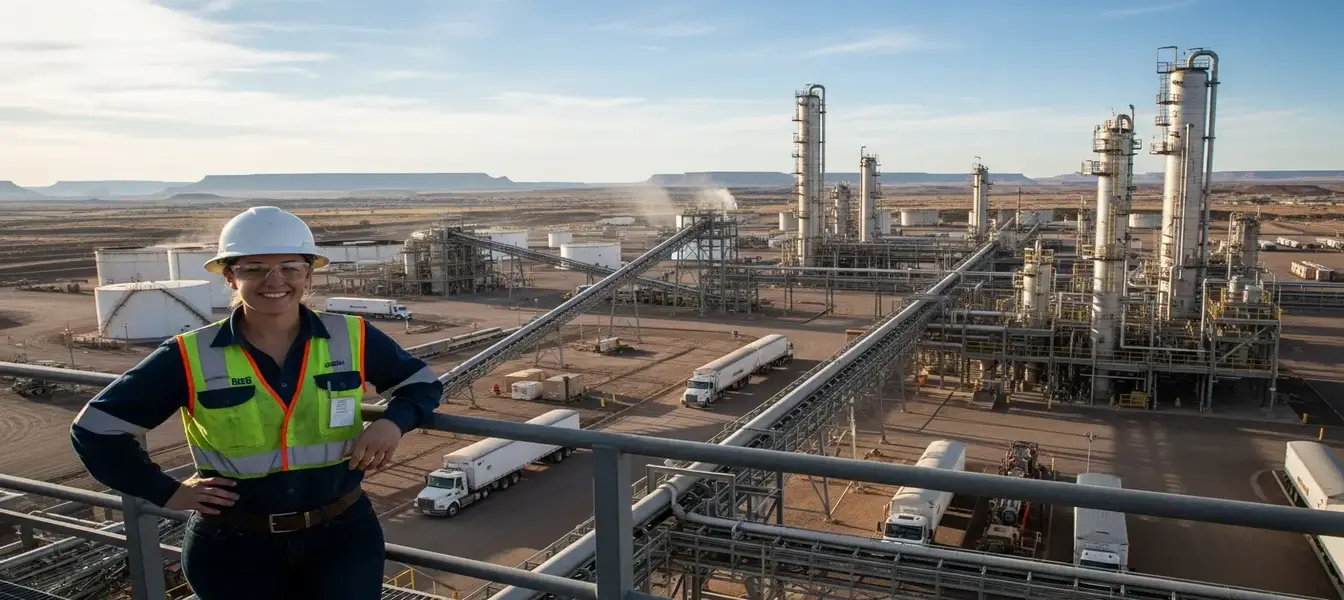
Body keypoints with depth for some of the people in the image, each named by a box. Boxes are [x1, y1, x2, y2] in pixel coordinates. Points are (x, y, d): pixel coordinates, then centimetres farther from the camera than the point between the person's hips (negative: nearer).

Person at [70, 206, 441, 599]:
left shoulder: (352, 339, -5)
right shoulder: (191, 357, -8)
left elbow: (422, 383, 9)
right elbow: (95, 430, 1)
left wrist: (393, 422, -11)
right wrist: (166, 493, -4)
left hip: (342, 535, 0)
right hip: (232, 548, 0)